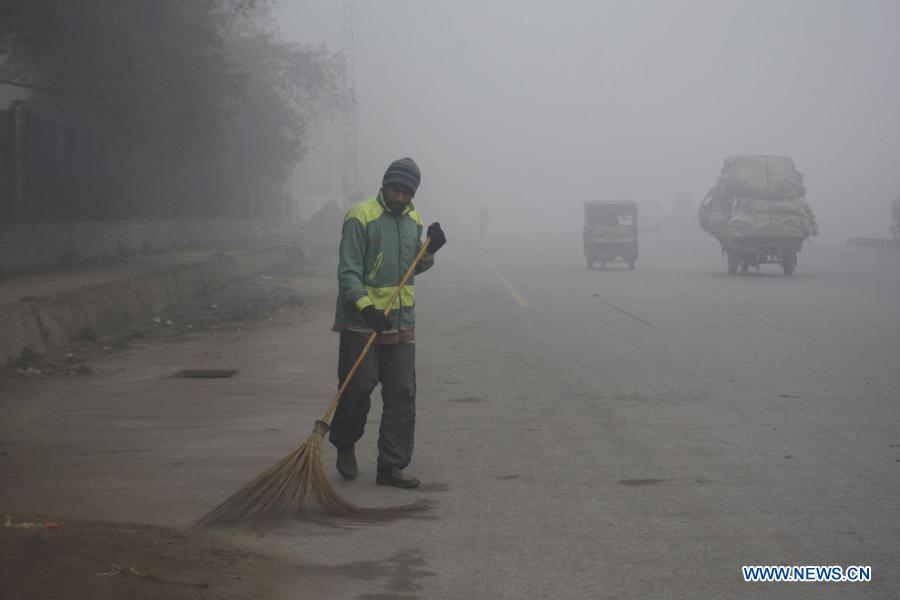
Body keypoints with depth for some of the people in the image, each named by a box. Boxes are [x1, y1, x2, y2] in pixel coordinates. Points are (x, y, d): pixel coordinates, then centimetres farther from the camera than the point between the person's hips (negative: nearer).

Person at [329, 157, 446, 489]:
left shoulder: (413, 219, 10)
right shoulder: (361, 217, -12)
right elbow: (348, 272, -16)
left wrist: (430, 249, 1)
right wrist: (365, 307, -28)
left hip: (401, 324, 6)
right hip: (361, 323, -6)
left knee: (402, 396, 2)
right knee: (357, 389, 0)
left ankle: (392, 466, 8)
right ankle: (345, 446, 27)